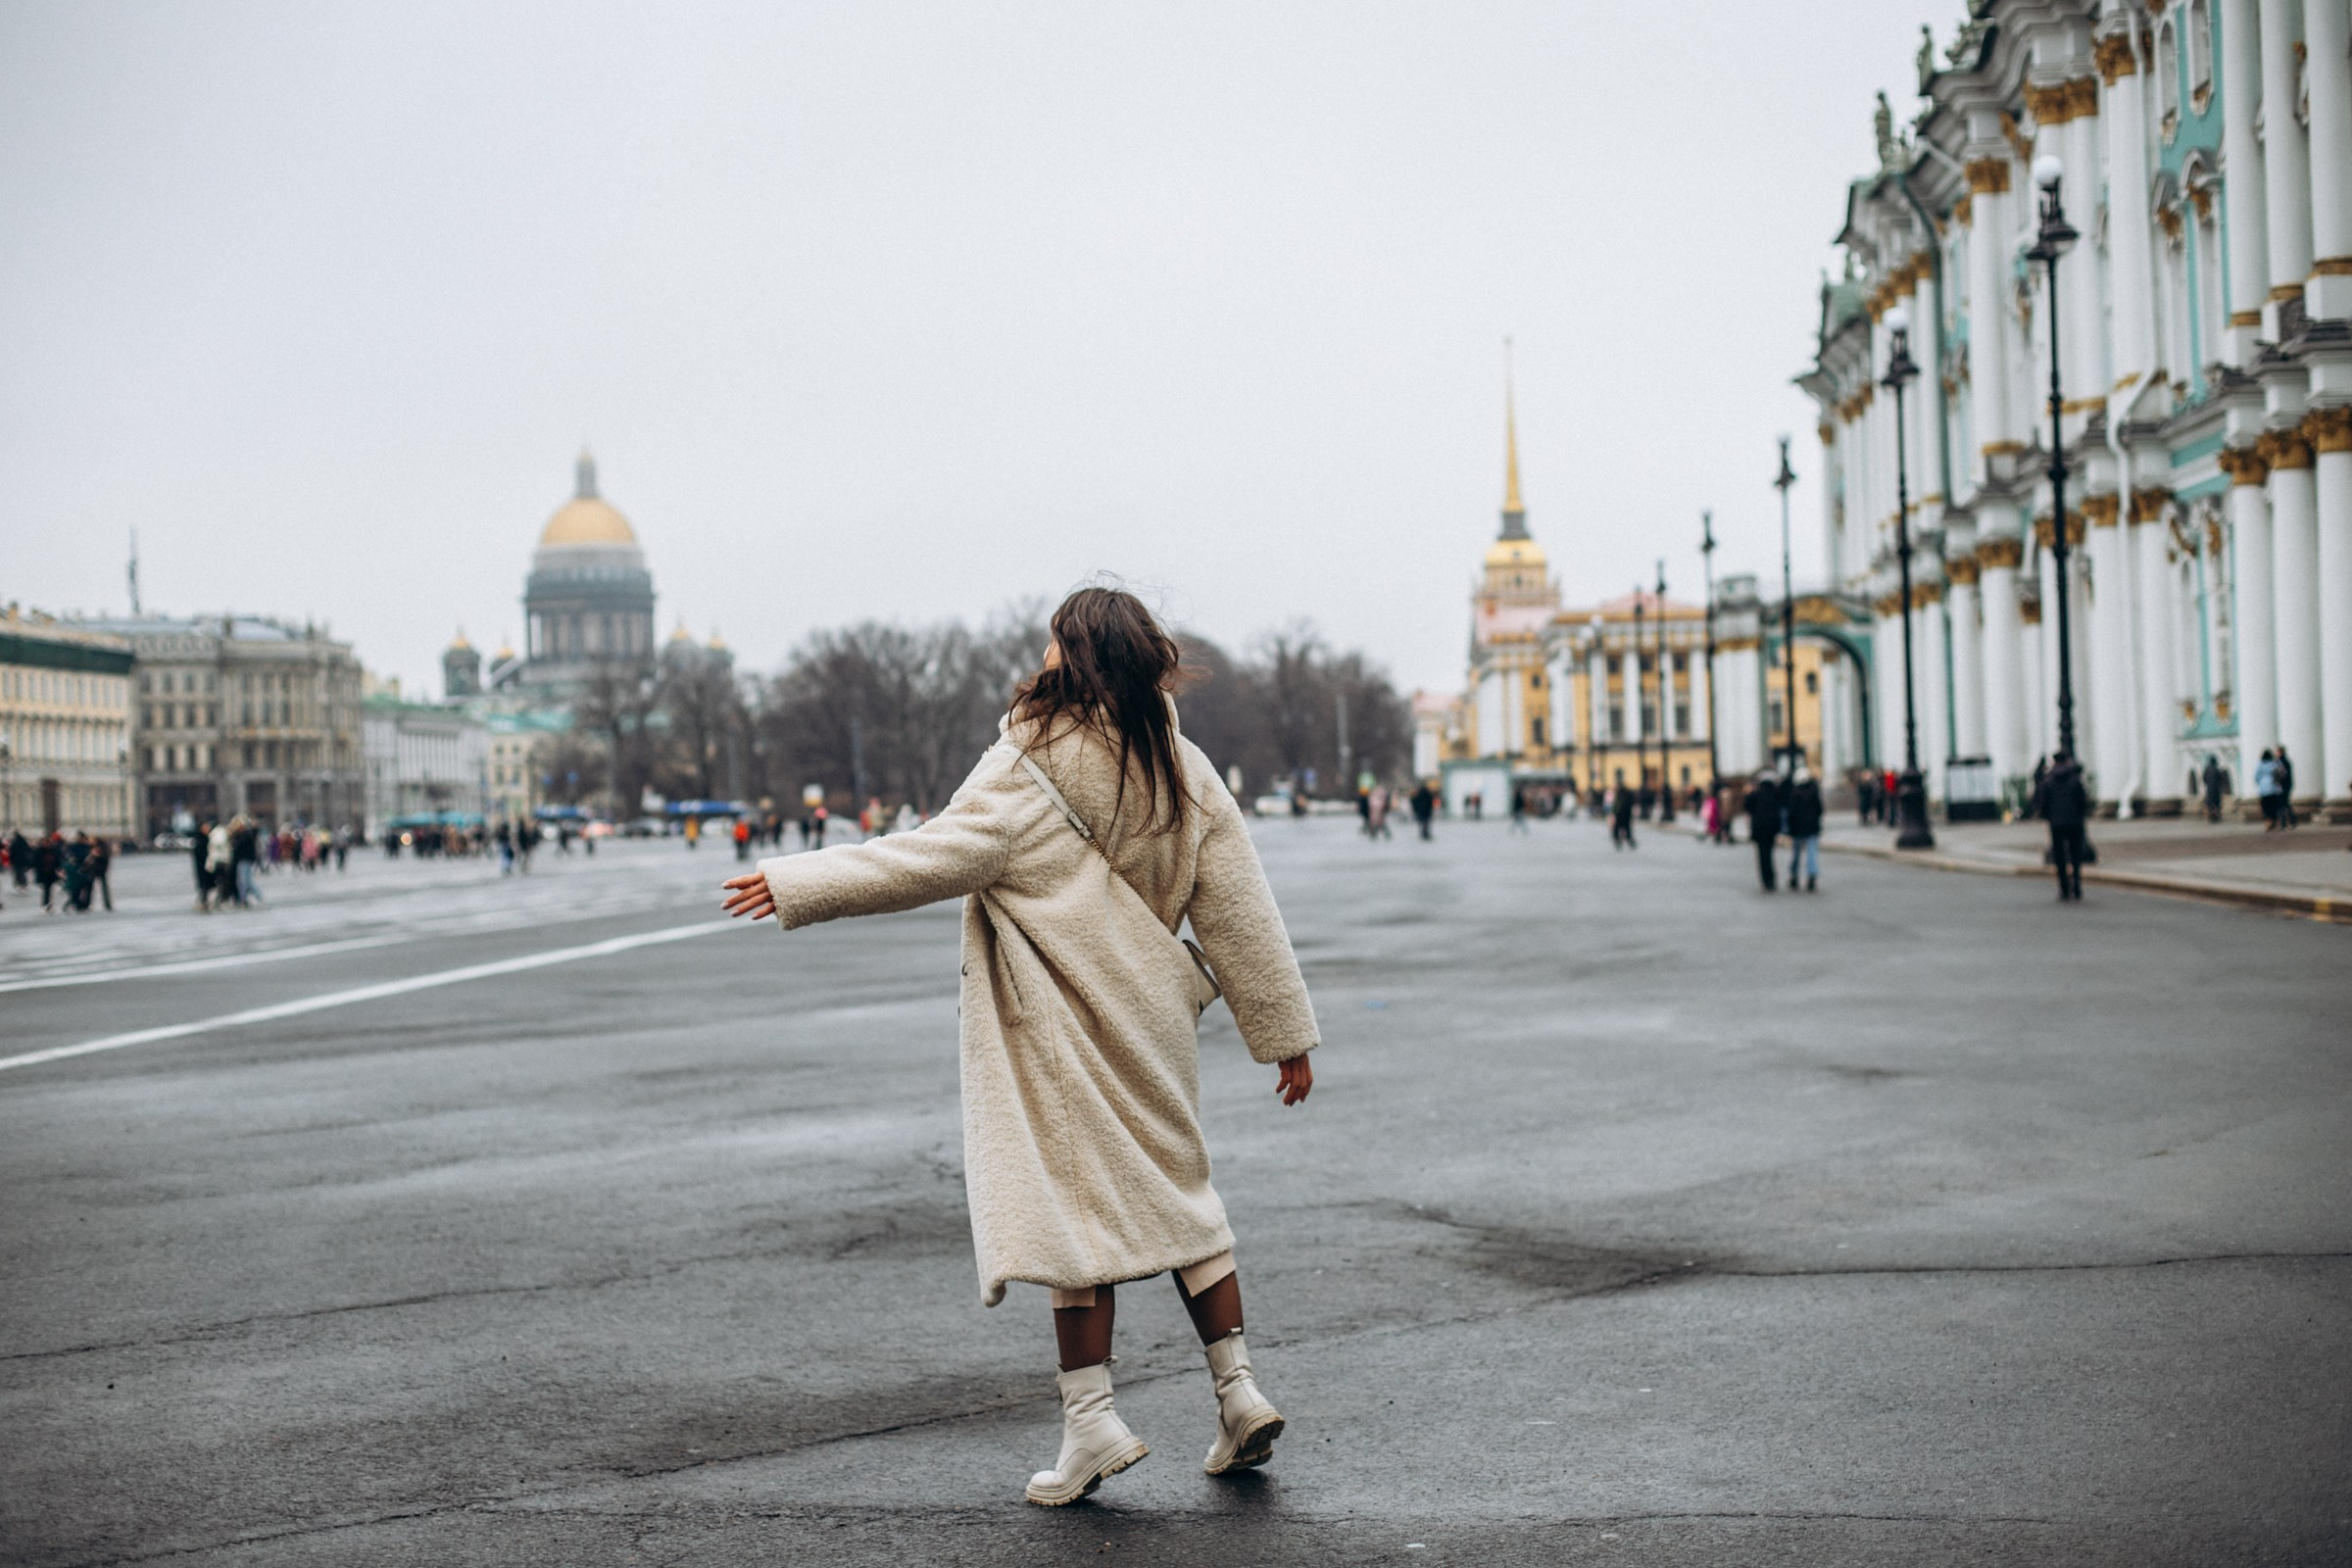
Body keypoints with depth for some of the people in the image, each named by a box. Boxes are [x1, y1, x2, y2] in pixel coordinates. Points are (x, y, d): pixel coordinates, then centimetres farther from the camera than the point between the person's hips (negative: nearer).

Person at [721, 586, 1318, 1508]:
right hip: (1150, 1015, 6)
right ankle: (1238, 1392, 15)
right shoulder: (1184, 773, 3)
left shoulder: (1031, 771, -15)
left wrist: (795, 885, -12)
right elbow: (1240, 911, 4)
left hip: (1061, 1029, -6)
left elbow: (932, 858, -18)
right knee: (1177, 1194, 16)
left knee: (1075, 1205, 1)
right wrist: (1284, 1031, 10)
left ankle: (1091, 1421, 1)